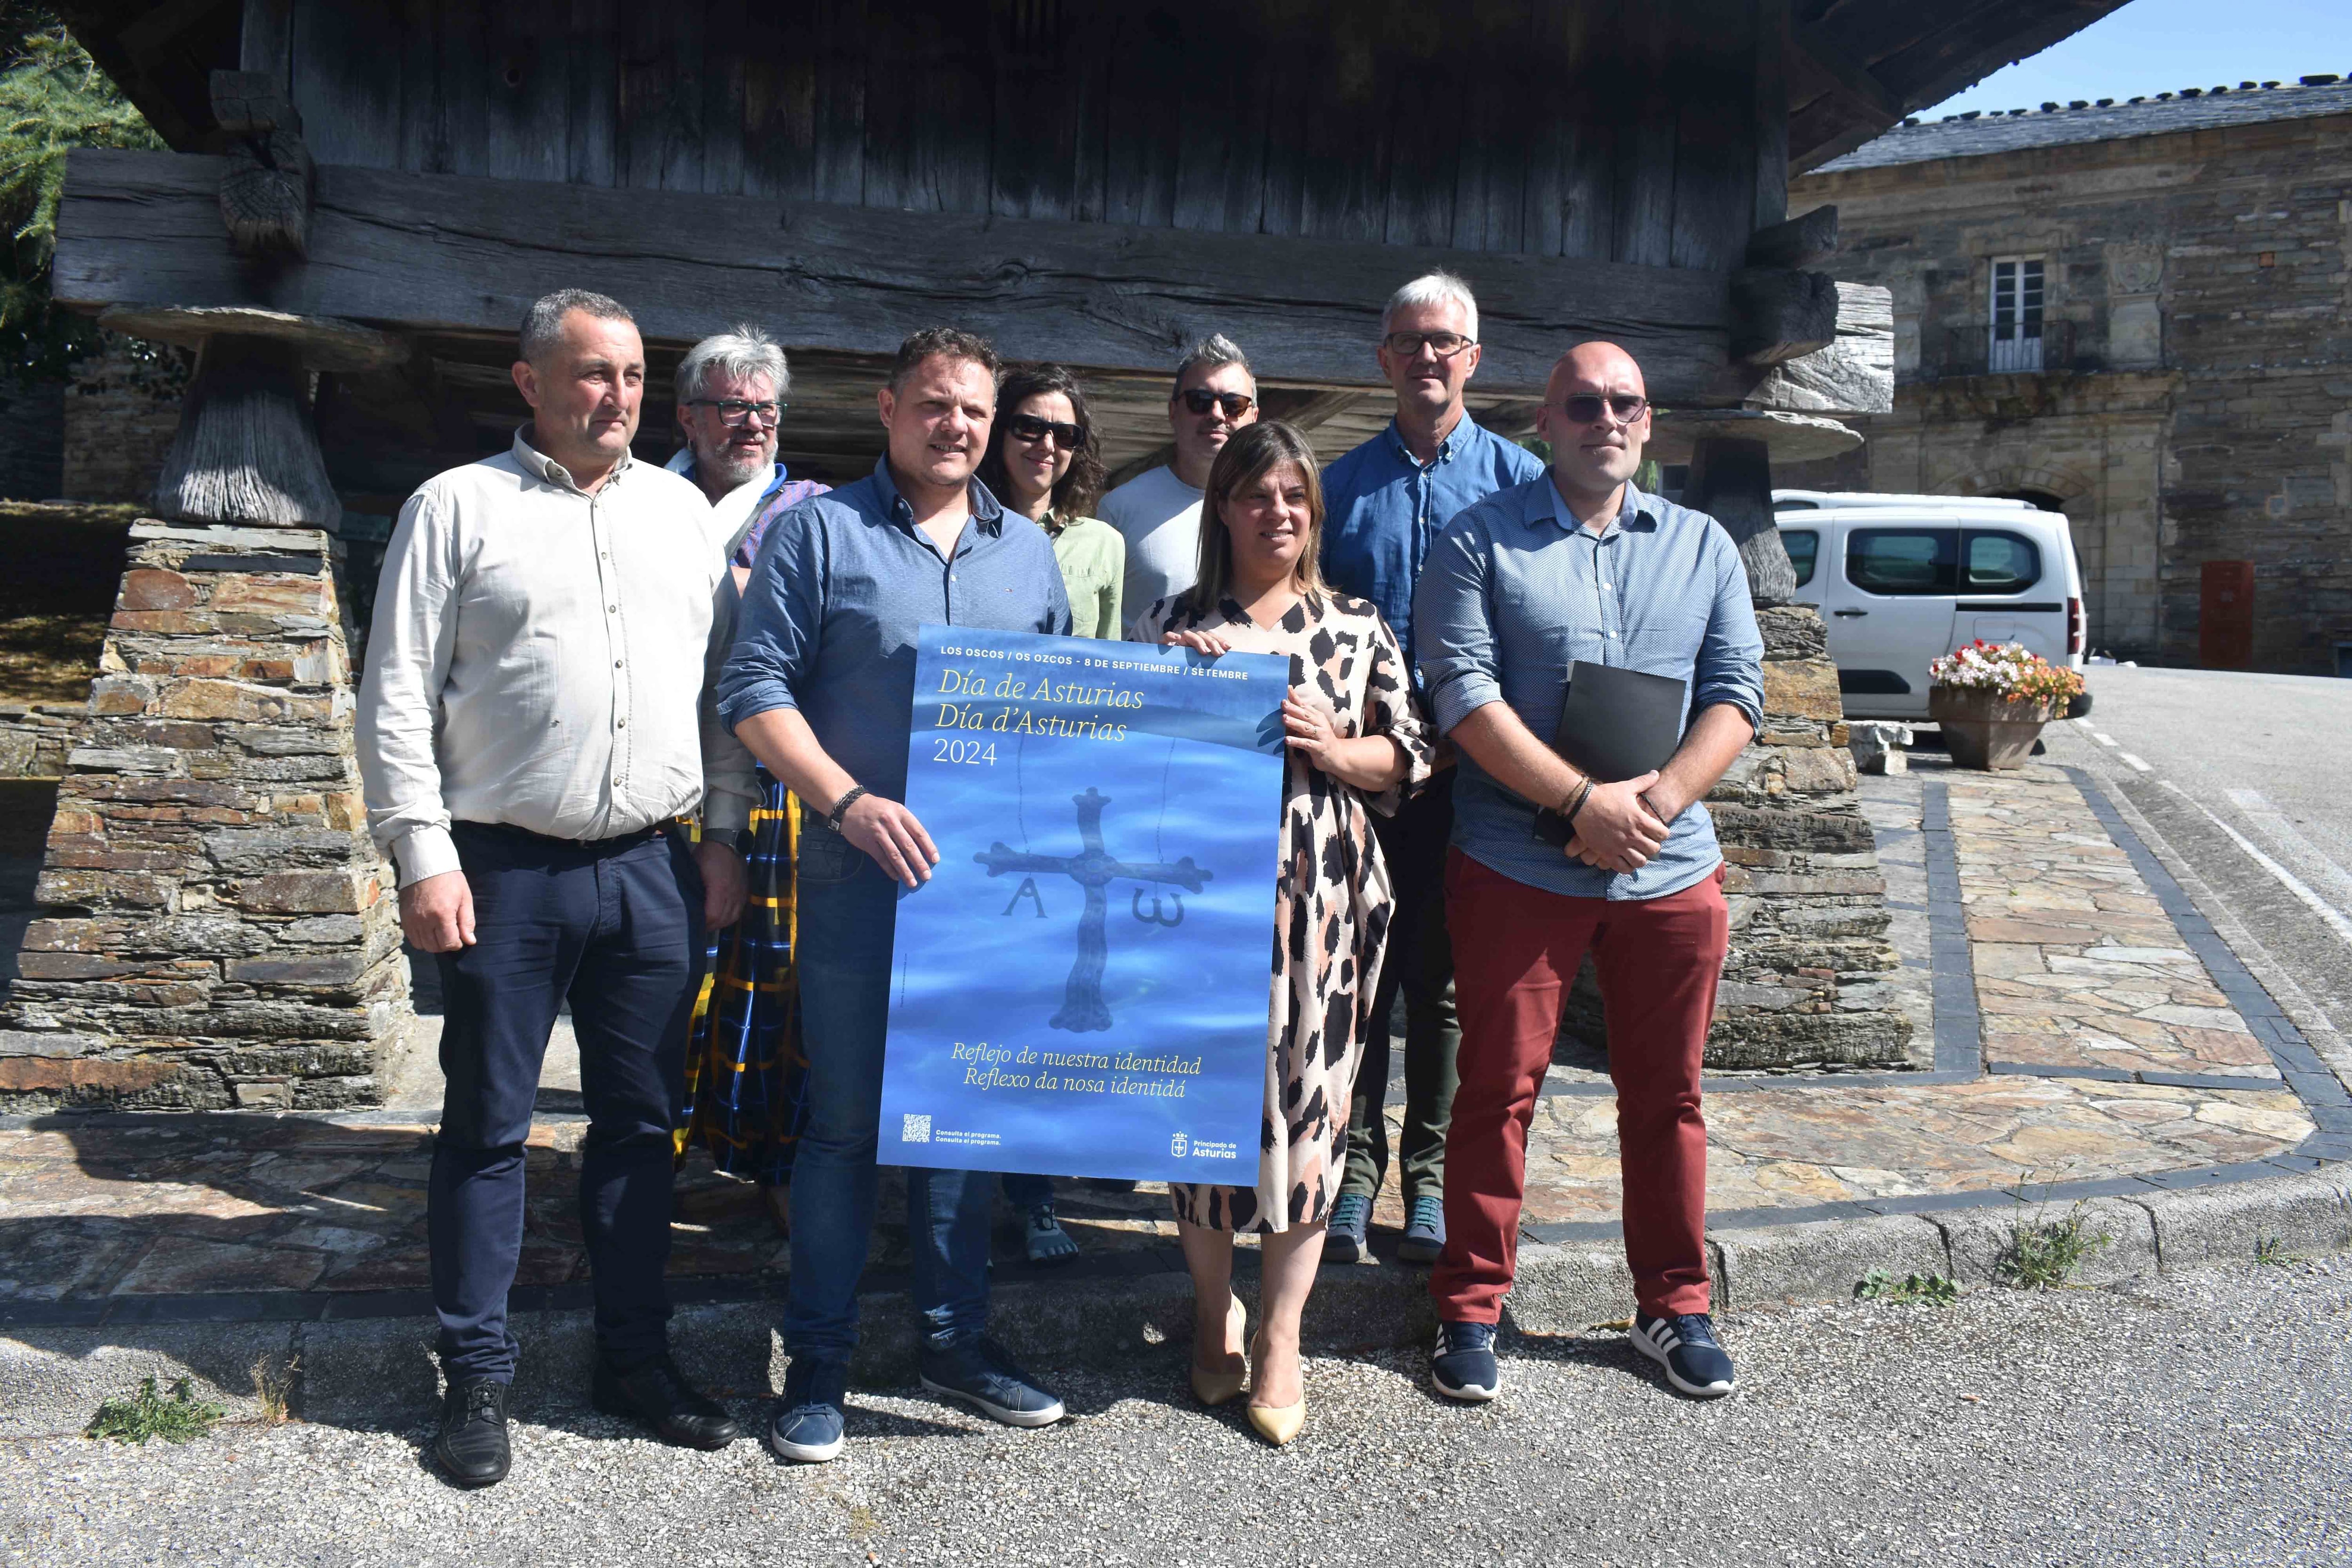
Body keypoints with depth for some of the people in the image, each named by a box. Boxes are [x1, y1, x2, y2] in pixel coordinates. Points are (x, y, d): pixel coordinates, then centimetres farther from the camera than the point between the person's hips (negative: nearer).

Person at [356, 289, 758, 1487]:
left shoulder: (682, 510, 13)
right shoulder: (459, 506, 2)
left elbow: (723, 683, 14)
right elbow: (397, 696, -2)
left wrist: (723, 838, 8)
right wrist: (423, 857, -9)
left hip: (652, 868, 3)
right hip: (506, 870, -3)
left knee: (641, 1121, 10)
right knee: (488, 1127, 5)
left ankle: (636, 1359, 23)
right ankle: (477, 1376, 18)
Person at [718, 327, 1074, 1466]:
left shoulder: (1029, 552, 14)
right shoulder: (817, 530, 1)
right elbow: (755, 691, -6)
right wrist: (850, 802, -17)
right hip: (861, 872, -4)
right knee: (846, 1119, 2)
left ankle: (955, 1338, 27)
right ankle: (817, 1363, 15)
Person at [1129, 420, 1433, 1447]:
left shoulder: (1357, 629, 8)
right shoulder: (1172, 626, 7)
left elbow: (1410, 756, 9)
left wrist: (1332, 748, -10)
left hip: (1320, 899, 0)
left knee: (1306, 1102, 3)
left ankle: (1279, 1339, 18)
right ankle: (1213, 1311, 28)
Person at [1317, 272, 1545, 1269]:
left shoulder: (1517, 478, 4)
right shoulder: (1343, 484, 10)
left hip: (1470, 768, -1)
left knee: (1446, 981, 7)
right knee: (1358, 972, 5)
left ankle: (1431, 1176, 19)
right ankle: (1354, 1168, 16)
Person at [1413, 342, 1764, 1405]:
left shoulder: (1702, 546, 13)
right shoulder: (1478, 542, 1)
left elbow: (1737, 690, 5)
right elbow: (1463, 694, -10)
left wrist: (1659, 796, -13)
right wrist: (1583, 803, -18)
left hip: (1670, 870, 3)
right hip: (1517, 867, -3)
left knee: (1665, 1094, 12)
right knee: (1498, 1088, 4)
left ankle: (1673, 1307, 27)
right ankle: (1470, 1308, 18)